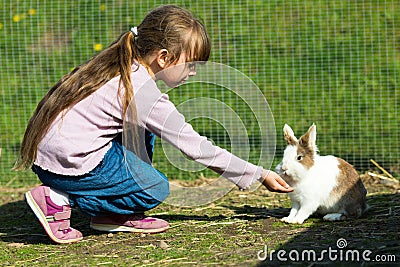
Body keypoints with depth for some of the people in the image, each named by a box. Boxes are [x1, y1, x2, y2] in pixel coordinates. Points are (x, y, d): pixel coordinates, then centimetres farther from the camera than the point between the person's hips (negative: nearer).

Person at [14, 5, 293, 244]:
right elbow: (195, 147, -11)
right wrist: (258, 175, -4)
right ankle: (60, 199, -5)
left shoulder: (117, 66, 8)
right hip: (67, 164, -9)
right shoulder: (144, 94, -16)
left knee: (142, 131, 17)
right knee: (156, 189, 1)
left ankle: (113, 217, 13)